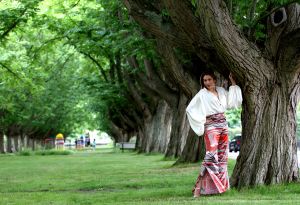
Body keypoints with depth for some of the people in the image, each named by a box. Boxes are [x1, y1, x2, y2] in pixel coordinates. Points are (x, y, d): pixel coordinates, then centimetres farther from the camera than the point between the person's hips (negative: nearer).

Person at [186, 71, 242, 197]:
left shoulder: (221, 91, 12)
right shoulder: (202, 94, -4)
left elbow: (232, 102, 16)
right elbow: (190, 109, -8)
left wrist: (233, 83, 14)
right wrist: (201, 123, -9)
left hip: (223, 125, 6)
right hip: (211, 126, -6)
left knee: (222, 156, 7)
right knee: (211, 156, -16)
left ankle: (220, 185, 15)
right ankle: (198, 187, -17)